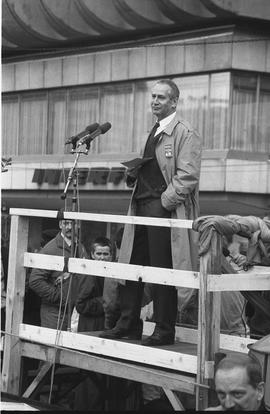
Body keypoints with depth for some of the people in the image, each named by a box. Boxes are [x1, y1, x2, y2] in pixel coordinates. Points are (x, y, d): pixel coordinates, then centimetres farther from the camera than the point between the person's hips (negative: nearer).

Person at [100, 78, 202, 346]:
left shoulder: (185, 134, -6)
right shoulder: (152, 133, 21)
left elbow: (187, 177, -14)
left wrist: (164, 202, -17)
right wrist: (133, 172, 10)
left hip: (165, 210, -8)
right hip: (141, 208, 8)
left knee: (162, 271, -4)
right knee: (130, 265, 7)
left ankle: (164, 331, 3)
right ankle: (128, 324, 15)